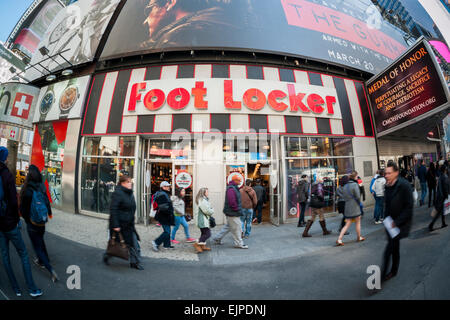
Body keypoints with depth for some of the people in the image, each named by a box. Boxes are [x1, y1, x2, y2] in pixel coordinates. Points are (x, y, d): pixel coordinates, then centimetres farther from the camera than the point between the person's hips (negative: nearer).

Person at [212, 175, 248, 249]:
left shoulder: (234, 188, 14)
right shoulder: (231, 189, -20)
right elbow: (231, 201, -27)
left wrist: (239, 210, 15)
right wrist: (236, 209, -18)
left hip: (233, 212, 11)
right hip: (232, 213, -11)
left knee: (228, 226, 19)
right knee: (236, 228, -1)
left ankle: (217, 238, 28)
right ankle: (239, 243, 10)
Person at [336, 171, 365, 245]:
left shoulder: (345, 186, 7)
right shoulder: (355, 184, -13)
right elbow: (358, 196, -14)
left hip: (347, 207, 6)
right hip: (355, 207, -6)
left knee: (347, 225, 8)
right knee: (358, 223, 16)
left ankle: (339, 239, -1)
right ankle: (359, 237, 31)